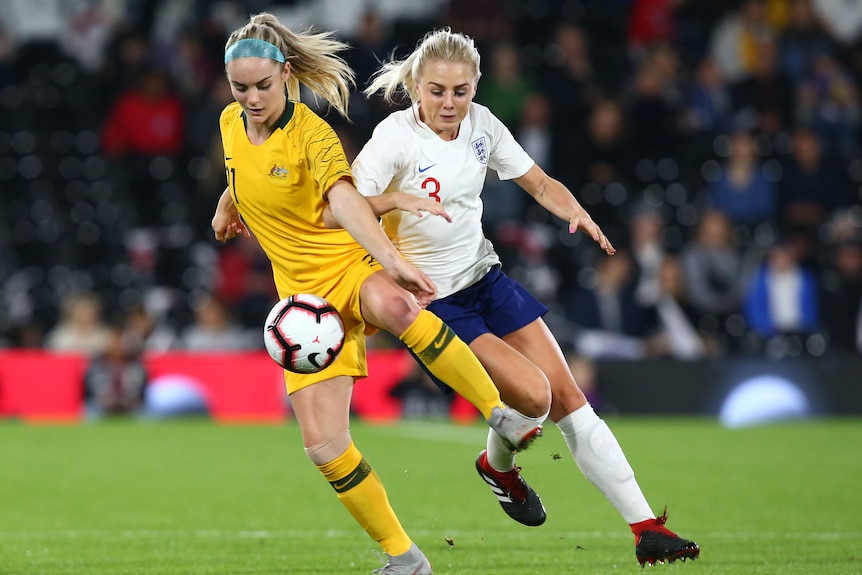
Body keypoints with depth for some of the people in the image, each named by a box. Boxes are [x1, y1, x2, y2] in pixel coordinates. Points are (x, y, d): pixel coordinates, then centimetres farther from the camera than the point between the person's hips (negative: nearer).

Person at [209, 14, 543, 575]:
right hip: (305, 294, 6)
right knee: (324, 445, -8)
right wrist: (226, 206, 46)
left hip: (353, 270, -5)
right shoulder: (231, 123, 4)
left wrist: (393, 260, -48)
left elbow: (344, 199, -33)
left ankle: (501, 414, -33)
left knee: (392, 305, -45)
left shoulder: (311, 133, -15)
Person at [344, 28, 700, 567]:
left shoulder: (481, 124, -1)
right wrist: (400, 200, -43)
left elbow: (540, 184, 9)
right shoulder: (397, 135, -17)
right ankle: (497, 464, 18)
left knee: (568, 396, -2)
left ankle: (646, 527, 1)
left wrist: (576, 211, -12)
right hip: (431, 300, -6)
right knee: (532, 395, -19)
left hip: (484, 276, 6)